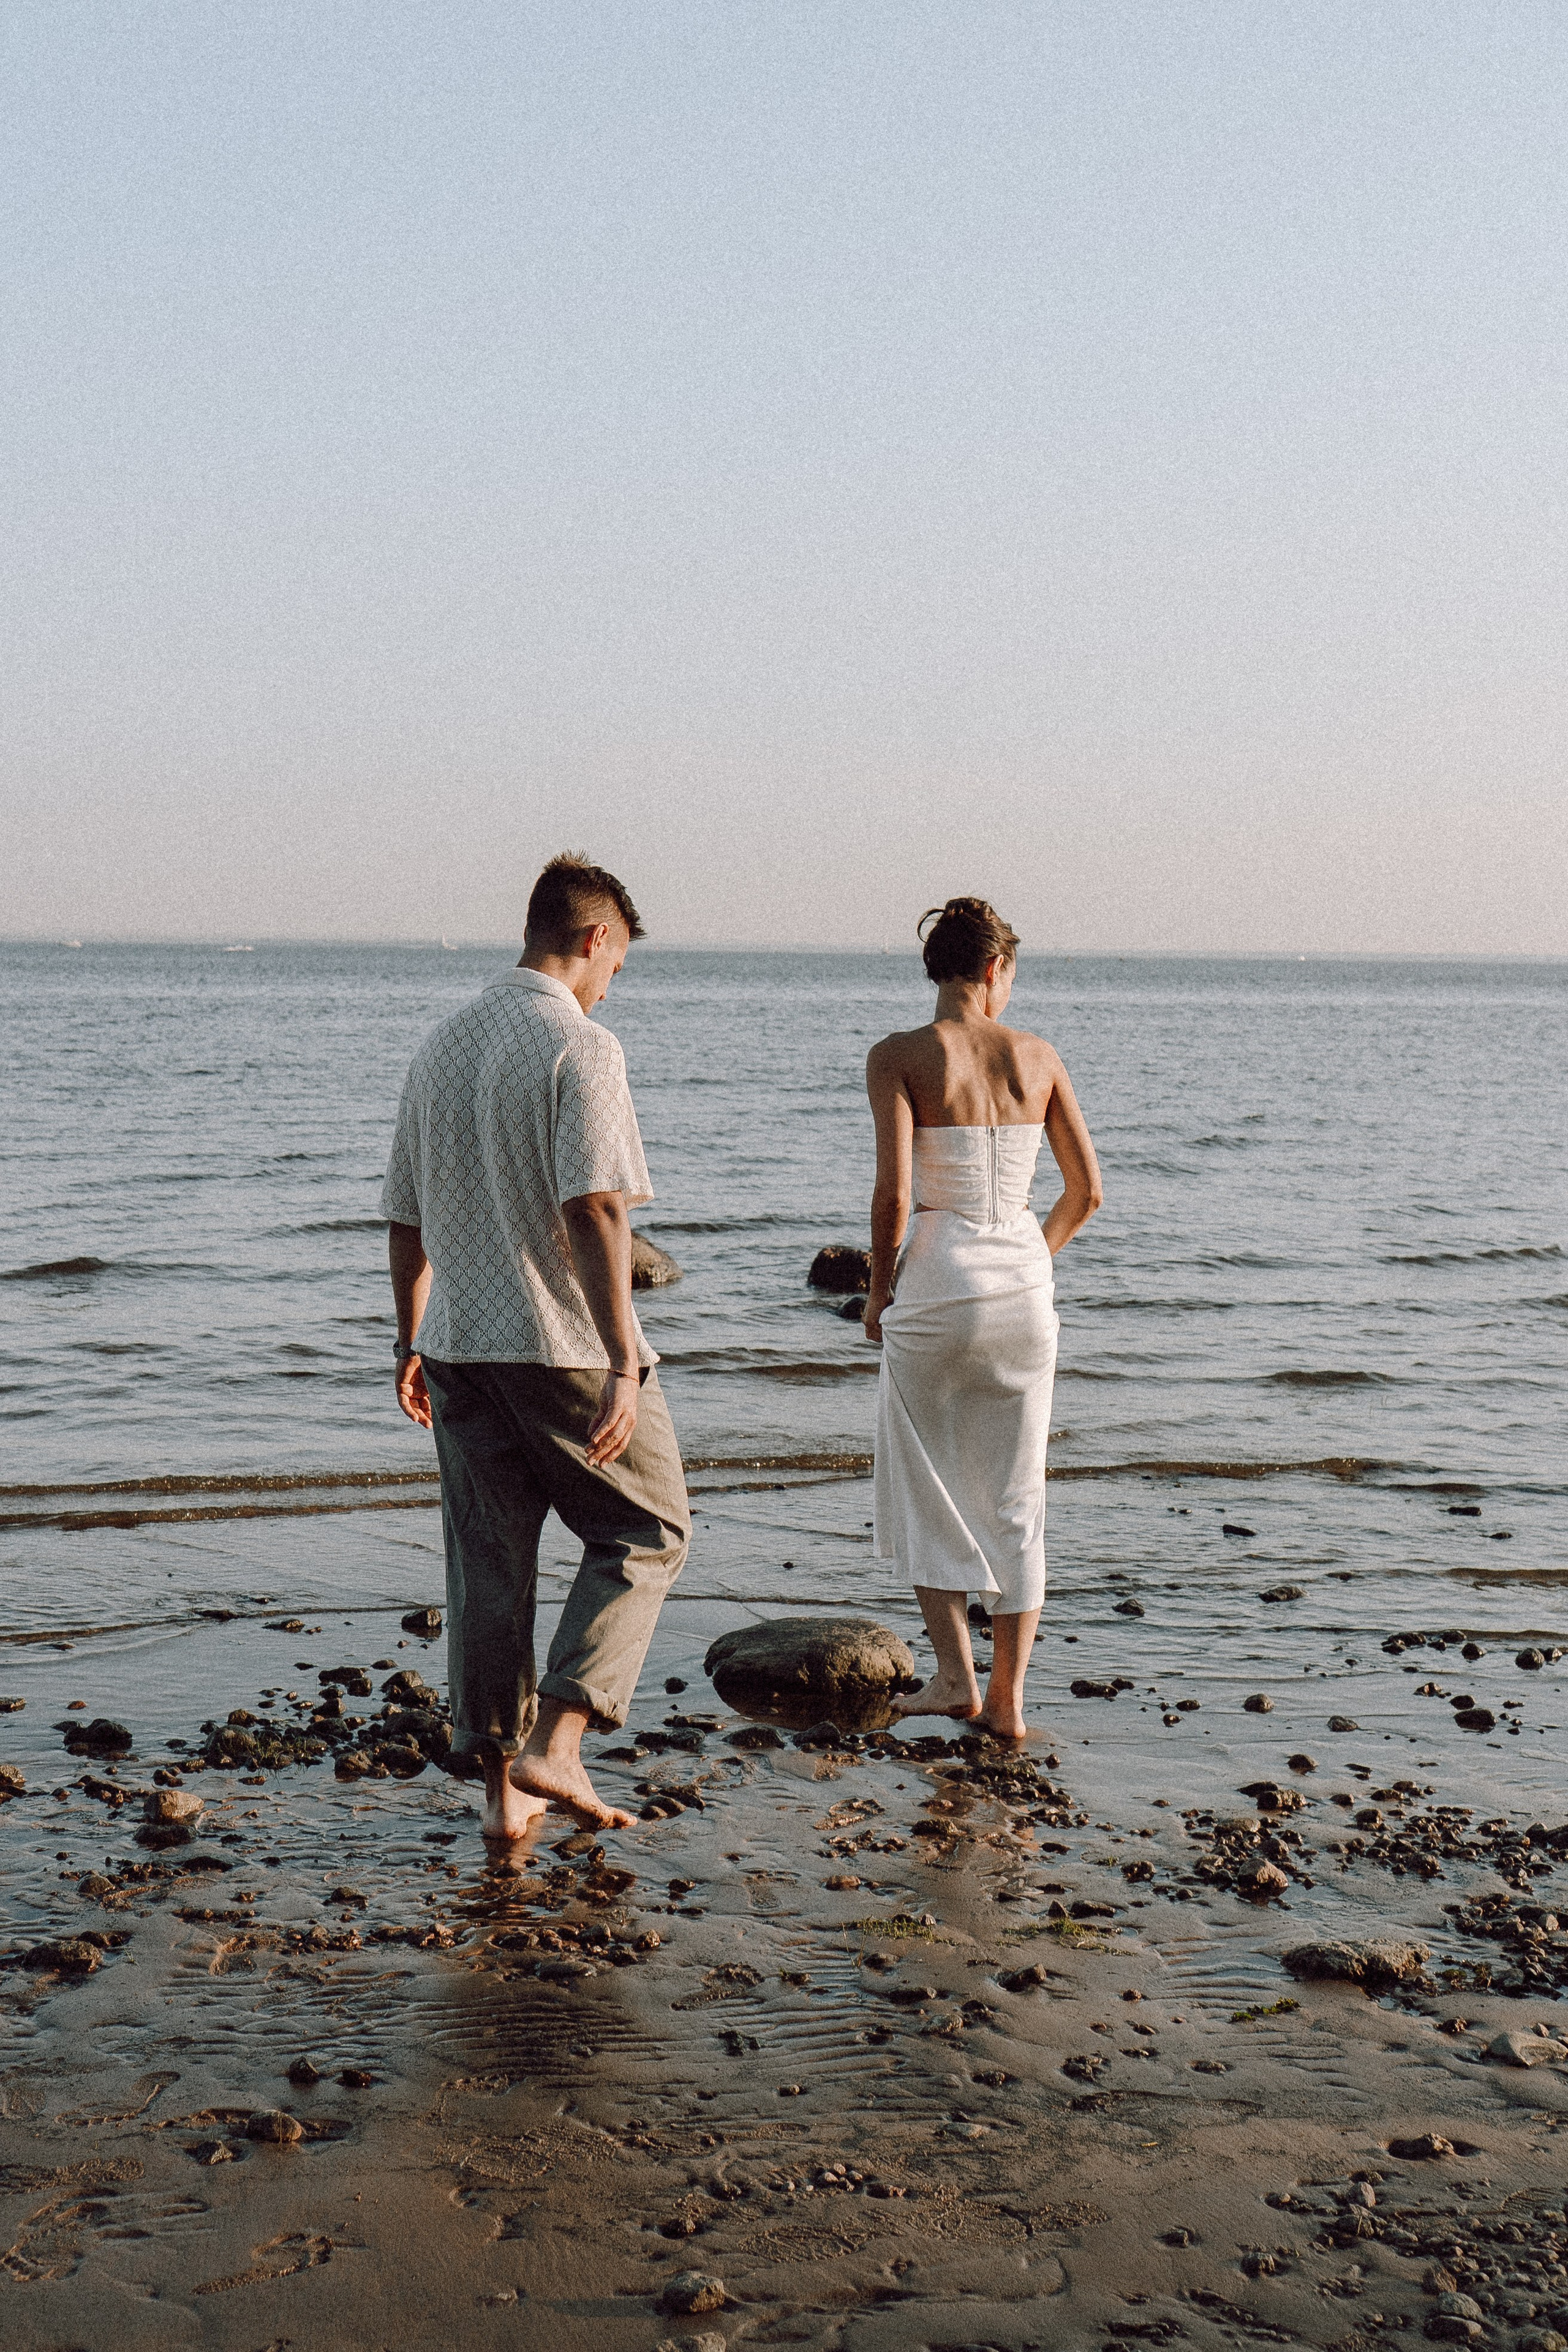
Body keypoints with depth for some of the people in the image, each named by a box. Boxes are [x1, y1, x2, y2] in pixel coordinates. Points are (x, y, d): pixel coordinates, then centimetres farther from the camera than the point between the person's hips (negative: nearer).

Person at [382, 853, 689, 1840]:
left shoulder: (441, 1046, 11)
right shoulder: (580, 1047, -11)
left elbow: (407, 1217, 16)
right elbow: (594, 1211, -21)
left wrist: (412, 1344, 26)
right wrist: (624, 1362, -21)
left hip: (459, 1344, 7)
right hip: (563, 1346, -6)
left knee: (488, 1564, 12)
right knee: (648, 1532, 9)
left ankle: (502, 1783, 17)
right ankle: (555, 1744, -2)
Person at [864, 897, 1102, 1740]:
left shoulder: (899, 1057, -7)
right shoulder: (1037, 1055, 4)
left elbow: (894, 1193, -14)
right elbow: (1086, 1190, 6)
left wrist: (880, 1290, 1)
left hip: (937, 1279, -3)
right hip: (1022, 1285, 3)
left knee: (925, 1483, 14)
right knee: (1016, 1494, 11)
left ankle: (955, 1677, 10)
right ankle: (1008, 1697, 14)